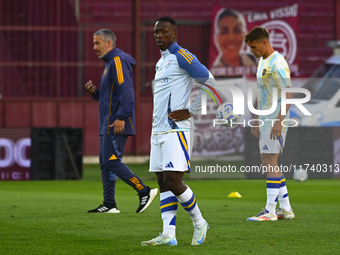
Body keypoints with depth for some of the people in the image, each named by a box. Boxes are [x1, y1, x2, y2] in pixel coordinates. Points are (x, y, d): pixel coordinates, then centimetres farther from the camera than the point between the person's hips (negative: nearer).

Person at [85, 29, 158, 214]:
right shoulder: (109, 63, 22)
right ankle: (109, 204, 9)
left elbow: (126, 91, -20)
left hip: (117, 124, -10)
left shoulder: (118, 61, -10)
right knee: (105, 163, 8)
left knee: (111, 161, -14)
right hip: (107, 124, 10)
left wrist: (121, 117, -26)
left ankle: (145, 192, -11)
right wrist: (94, 92, 11)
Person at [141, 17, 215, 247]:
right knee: (164, 183, 3)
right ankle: (168, 234, 1)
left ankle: (199, 224, 5)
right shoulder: (161, 62, 20)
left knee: (173, 181, -13)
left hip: (176, 130, -9)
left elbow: (209, 82, -11)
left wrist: (190, 111, -11)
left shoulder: (181, 56, -7)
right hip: (158, 131, 9)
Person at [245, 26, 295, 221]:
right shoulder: (263, 62, 17)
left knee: (270, 162, -11)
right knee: (268, 163, 10)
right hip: (266, 119, 10)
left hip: (276, 120, -10)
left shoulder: (277, 63, -14)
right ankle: (286, 209, 14)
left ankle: (270, 211, -11)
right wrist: (257, 121, 22)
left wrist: (278, 121, -25)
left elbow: (289, 93, -20)